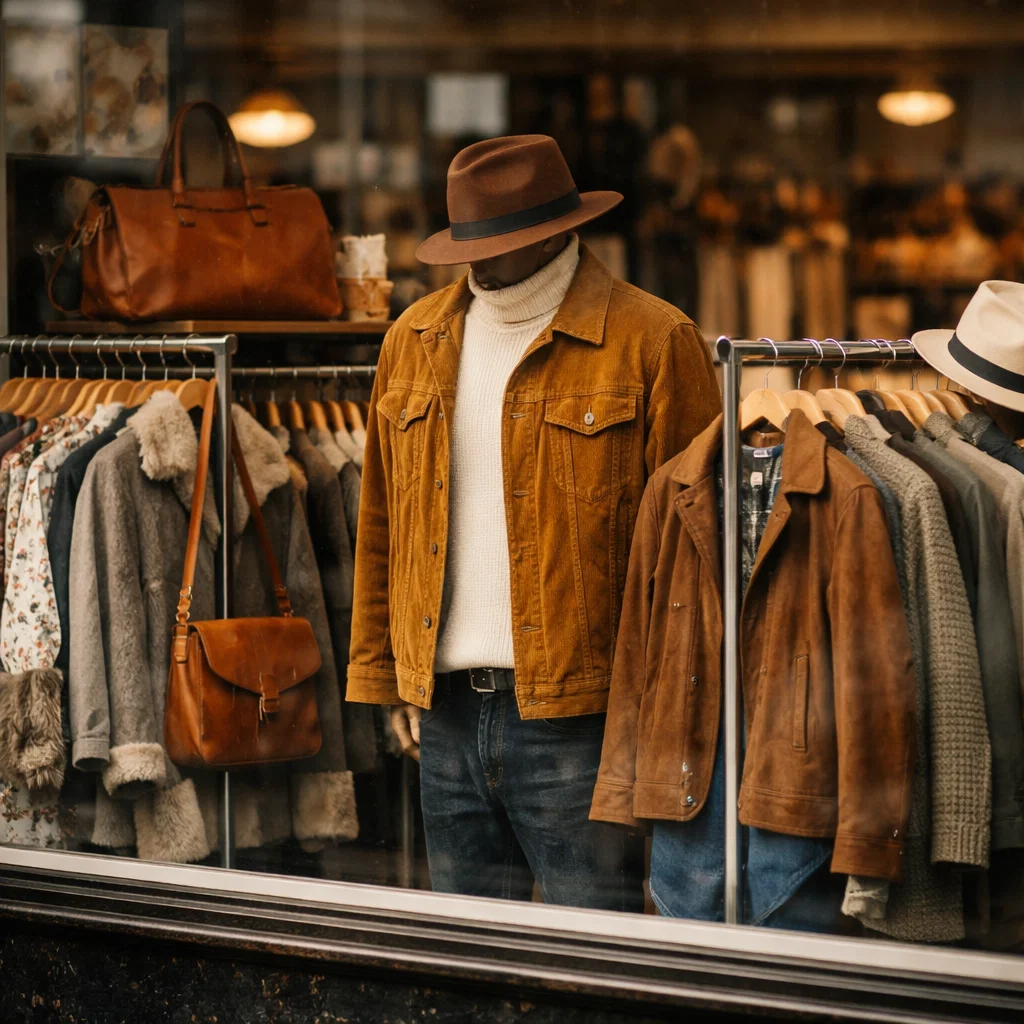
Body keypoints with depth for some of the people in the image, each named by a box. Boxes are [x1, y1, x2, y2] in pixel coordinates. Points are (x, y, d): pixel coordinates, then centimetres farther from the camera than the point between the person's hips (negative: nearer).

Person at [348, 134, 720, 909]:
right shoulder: (415, 343, 14)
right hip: (446, 713, 6)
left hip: (578, 718, -5)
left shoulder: (653, 343, -5)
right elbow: (383, 526, 19)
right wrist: (385, 671, 15)